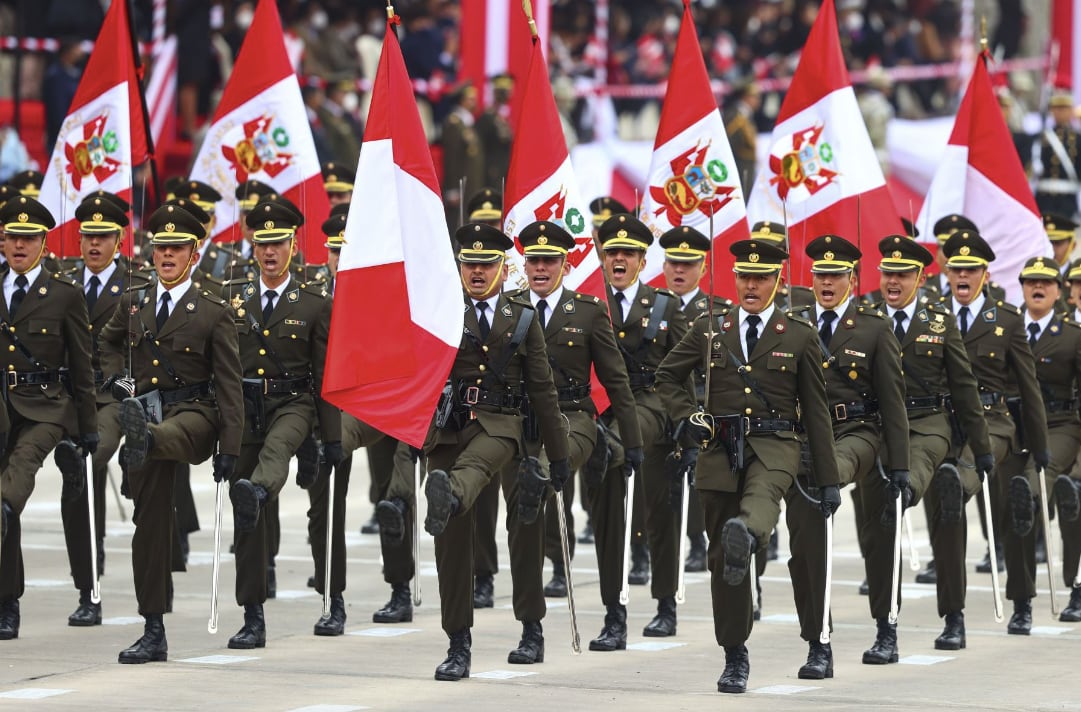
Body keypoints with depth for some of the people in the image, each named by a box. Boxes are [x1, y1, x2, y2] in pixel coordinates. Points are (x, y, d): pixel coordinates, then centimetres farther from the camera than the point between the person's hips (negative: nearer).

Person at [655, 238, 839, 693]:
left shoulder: (800, 337, 7)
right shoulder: (709, 331, 10)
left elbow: (816, 412, 8)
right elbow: (667, 375, 21)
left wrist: (829, 480, 5)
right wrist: (686, 416, 1)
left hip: (773, 447, -2)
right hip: (720, 448, 2)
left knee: (762, 496, -38)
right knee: (720, 555, 2)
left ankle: (745, 534, -71)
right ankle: (735, 657, 11)